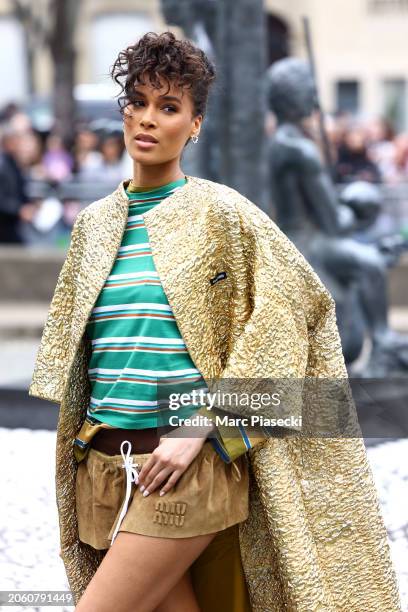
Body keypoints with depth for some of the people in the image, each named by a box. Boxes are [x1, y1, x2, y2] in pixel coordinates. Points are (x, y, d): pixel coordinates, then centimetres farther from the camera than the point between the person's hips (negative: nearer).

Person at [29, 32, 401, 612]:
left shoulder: (220, 214, -4)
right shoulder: (95, 222, 12)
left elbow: (293, 308, -9)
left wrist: (201, 427, -13)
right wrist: (80, 445, 12)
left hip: (184, 466, -5)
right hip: (102, 467, 5)